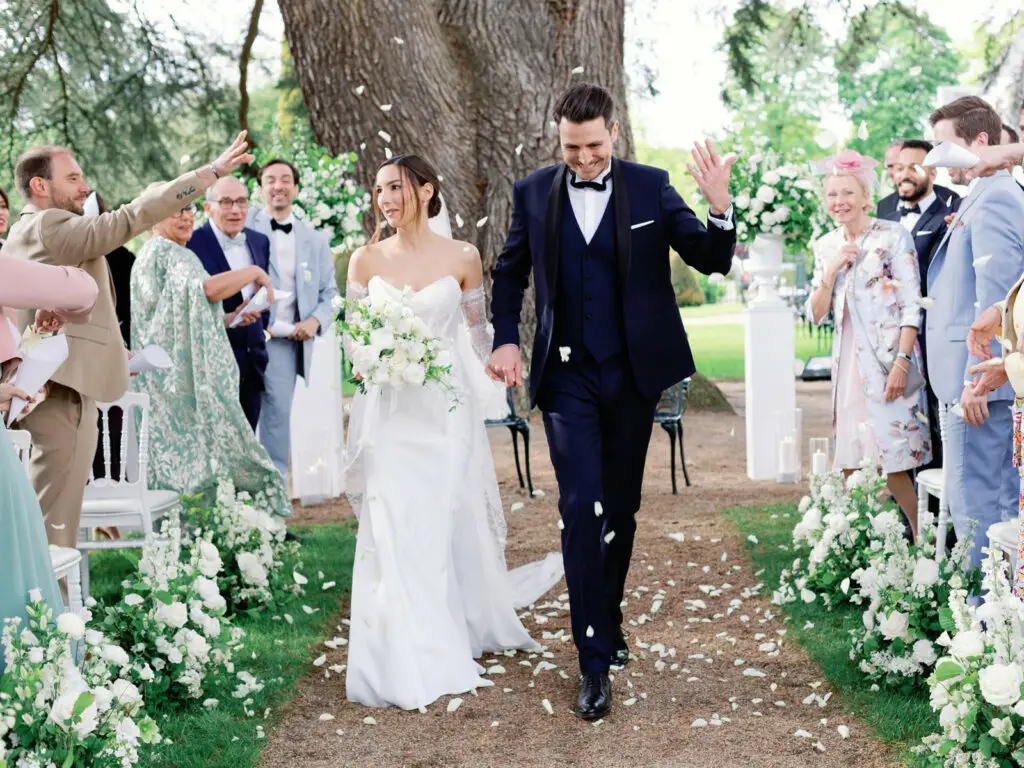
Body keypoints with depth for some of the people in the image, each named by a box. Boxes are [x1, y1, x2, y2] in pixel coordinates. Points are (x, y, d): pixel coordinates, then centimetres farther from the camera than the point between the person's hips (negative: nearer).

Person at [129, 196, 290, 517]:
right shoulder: (167, 252, -11)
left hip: (165, 380, 10)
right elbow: (206, 289, -27)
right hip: (187, 378, -10)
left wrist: (231, 319, 12)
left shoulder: (149, 255, 21)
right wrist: (255, 273, -13)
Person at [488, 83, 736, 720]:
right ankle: (595, 661, -8)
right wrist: (506, 339, 2)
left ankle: (607, 623, 32)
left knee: (621, 507, 12)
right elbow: (511, 273, 14)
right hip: (567, 375, -1)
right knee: (582, 507, -10)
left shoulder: (650, 187, -2)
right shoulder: (534, 193, 0)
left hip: (633, 373, 1)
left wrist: (720, 210, -25)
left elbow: (712, 260, -6)